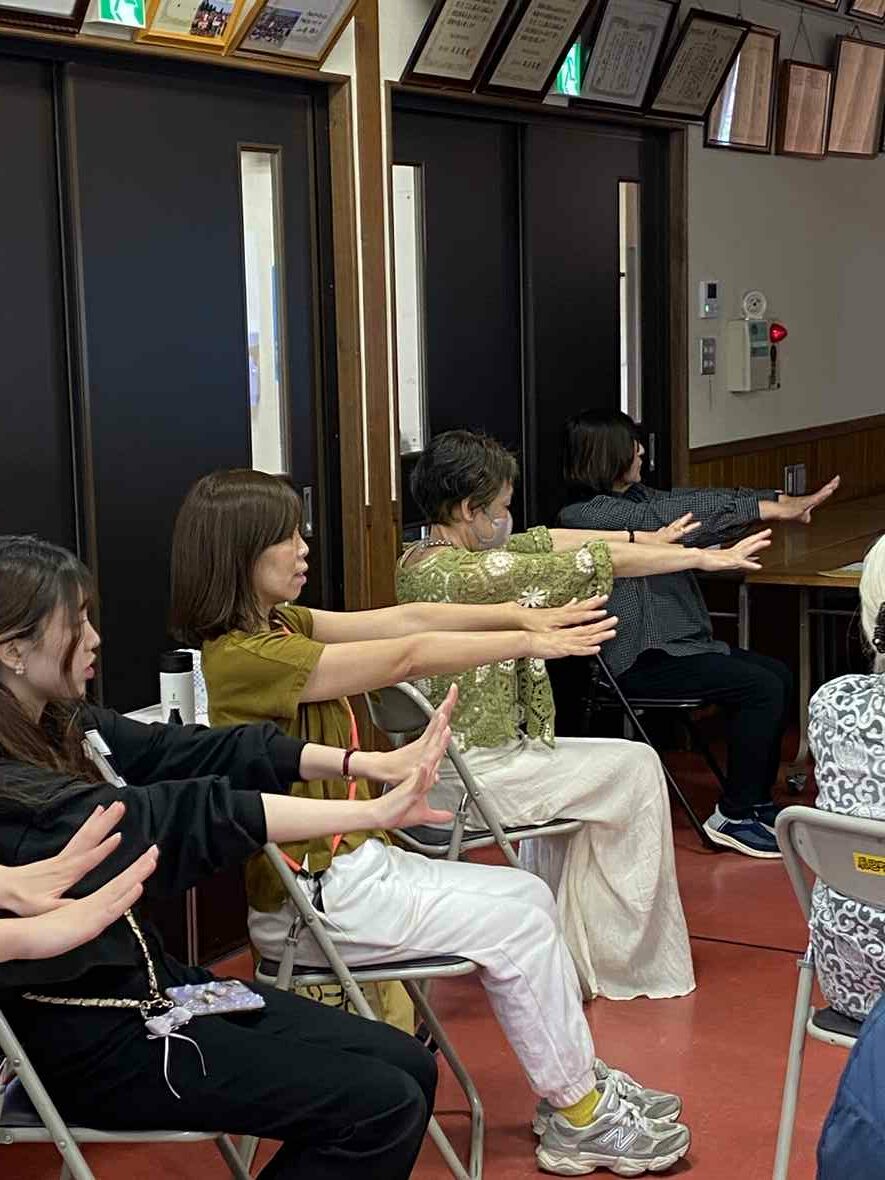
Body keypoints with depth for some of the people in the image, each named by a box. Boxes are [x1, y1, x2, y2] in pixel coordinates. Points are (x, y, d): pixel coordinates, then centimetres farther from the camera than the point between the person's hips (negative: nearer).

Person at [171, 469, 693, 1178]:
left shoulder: (279, 624, 7)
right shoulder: (243, 656, -22)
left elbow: (401, 619, 1)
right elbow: (407, 656, -21)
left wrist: (524, 616, -6)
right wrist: (527, 644, -13)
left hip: (351, 861, 9)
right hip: (314, 898, -9)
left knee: (528, 897, 9)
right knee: (516, 920, -5)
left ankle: (577, 1081, 19)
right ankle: (581, 1122, 9)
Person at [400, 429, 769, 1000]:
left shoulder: (418, 561, 4)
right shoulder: (465, 573, -23)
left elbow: (544, 541, 8)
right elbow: (592, 563, -19)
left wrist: (645, 540, 10)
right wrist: (702, 558, -10)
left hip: (437, 760, 9)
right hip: (476, 776, -9)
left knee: (561, 769, 32)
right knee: (637, 767, 10)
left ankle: (570, 948, 37)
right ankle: (637, 963, 22)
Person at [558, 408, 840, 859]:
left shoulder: (636, 496, 14)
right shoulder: (585, 514, -16)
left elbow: (693, 499, 5)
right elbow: (671, 516, -24)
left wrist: (781, 500, -7)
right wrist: (763, 510, -26)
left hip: (678, 641, 10)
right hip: (639, 660, -10)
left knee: (778, 674, 8)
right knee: (762, 687, -17)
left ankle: (755, 802, 16)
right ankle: (732, 817, -8)